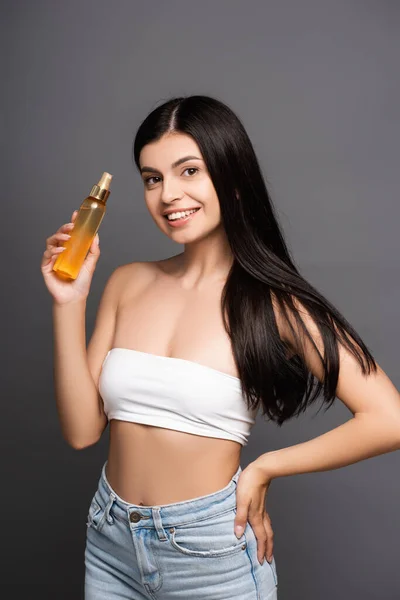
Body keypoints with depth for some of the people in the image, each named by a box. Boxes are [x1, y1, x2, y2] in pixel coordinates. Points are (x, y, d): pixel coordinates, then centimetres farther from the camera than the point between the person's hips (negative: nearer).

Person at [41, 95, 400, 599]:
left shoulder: (273, 302, -13)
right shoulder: (126, 283, -2)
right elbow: (82, 430, -5)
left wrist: (264, 469, -12)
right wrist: (69, 303, -11)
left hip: (212, 552, -4)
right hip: (110, 543, 4)